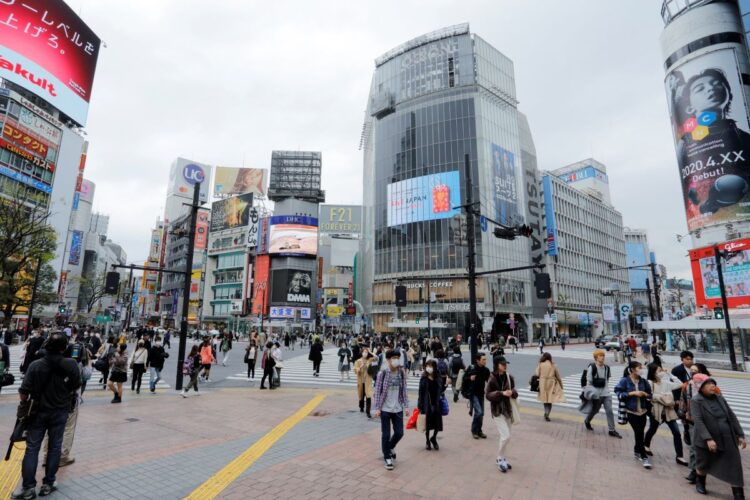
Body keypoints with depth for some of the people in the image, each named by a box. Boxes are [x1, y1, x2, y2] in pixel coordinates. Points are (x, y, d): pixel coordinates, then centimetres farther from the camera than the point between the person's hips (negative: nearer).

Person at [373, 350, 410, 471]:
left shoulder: (402, 373, -1)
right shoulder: (382, 373, -12)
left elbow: (404, 390, 4)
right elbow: (377, 391, -8)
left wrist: (406, 406, 1)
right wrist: (377, 408, -10)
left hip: (398, 409, 3)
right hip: (385, 409, -3)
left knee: (399, 433, 7)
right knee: (386, 434, 5)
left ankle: (391, 447, 38)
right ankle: (387, 457, 26)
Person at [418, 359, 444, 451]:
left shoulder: (438, 379, 1)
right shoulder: (424, 379, -6)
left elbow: (440, 391, 7)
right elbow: (421, 392, -6)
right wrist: (420, 406, -9)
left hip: (436, 404, 2)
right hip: (427, 405, -2)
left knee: (437, 423, 5)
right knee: (428, 423, 9)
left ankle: (433, 438, 33)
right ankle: (427, 441, 31)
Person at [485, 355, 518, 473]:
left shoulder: (509, 377, -2)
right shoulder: (492, 379, -17)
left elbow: (514, 391, 6)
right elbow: (487, 395, -15)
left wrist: (512, 392, -18)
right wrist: (501, 393, -27)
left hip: (508, 409, 6)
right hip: (497, 411, -5)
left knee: (504, 436, 16)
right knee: (506, 436, -9)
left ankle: (502, 457, 35)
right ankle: (499, 458, 13)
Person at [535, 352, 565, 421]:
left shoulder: (540, 365, -4)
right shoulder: (553, 365, -2)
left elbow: (536, 374, -9)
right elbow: (558, 376, 5)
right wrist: (561, 385, 17)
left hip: (543, 384, 0)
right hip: (551, 384, 0)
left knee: (545, 399, 17)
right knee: (550, 400, 6)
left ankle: (546, 413, 13)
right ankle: (547, 414, -8)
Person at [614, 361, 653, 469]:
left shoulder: (643, 381, 0)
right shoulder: (624, 381, -12)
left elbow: (649, 394, 10)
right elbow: (619, 393, -14)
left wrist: (645, 394, -11)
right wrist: (633, 393, -20)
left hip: (642, 411, 4)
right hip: (631, 412, -4)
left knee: (640, 433, 12)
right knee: (639, 433, -5)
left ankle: (637, 451, 33)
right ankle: (644, 457, 7)